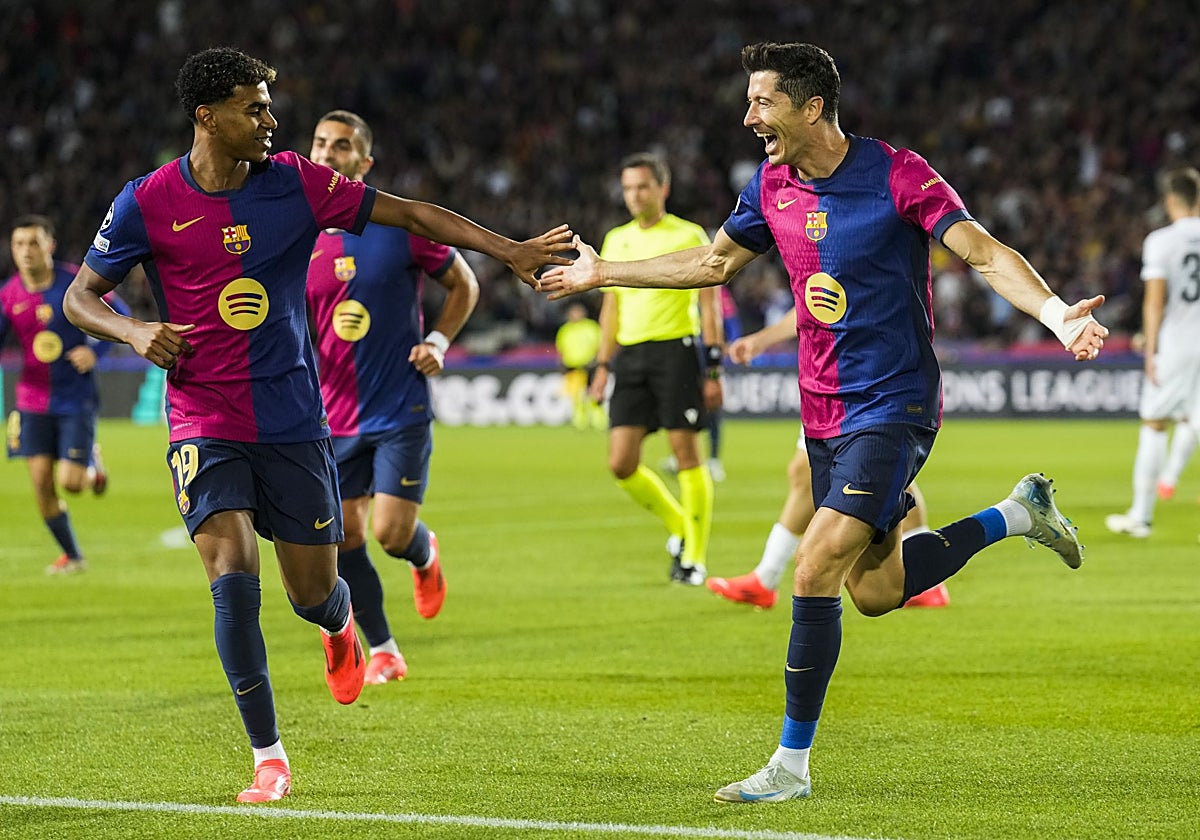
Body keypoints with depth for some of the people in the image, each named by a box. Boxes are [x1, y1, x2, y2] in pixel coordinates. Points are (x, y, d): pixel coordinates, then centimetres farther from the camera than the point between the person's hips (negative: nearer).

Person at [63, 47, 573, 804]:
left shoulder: (295, 183, -4)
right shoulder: (149, 203, -7)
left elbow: (411, 214, 1)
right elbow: (80, 297, 4)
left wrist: (511, 250, -4)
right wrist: (133, 330, -17)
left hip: (294, 421, 2)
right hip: (205, 422, -1)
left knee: (313, 591, 5)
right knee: (232, 573, -19)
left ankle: (341, 627, 47)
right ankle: (269, 758, -7)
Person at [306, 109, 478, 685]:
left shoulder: (401, 226, -7)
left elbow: (463, 285, 6)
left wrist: (439, 342, -6)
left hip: (401, 407, -3)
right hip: (334, 416, 3)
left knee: (391, 534, -10)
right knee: (343, 536, 2)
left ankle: (424, 554, 28)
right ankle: (382, 652, 18)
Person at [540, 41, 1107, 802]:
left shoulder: (897, 175, -16)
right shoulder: (773, 187, 5)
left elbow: (985, 253, -20)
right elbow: (713, 261, 21)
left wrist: (1057, 313, -37)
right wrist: (603, 273, 25)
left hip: (893, 405, -8)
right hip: (825, 413, 8)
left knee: (817, 573, -17)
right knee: (872, 591, 11)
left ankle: (792, 764, -7)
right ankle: (1018, 514, 31)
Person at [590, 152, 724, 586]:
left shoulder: (689, 236, -1)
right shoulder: (616, 240, 15)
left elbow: (709, 305, -2)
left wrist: (714, 370, -7)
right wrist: (603, 365, 15)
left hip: (675, 350, -5)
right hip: (630, 355, 5)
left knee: (686, 454, -5)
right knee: (621, 464, -2)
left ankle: (693, 557, 4)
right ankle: (679, 525, 20)